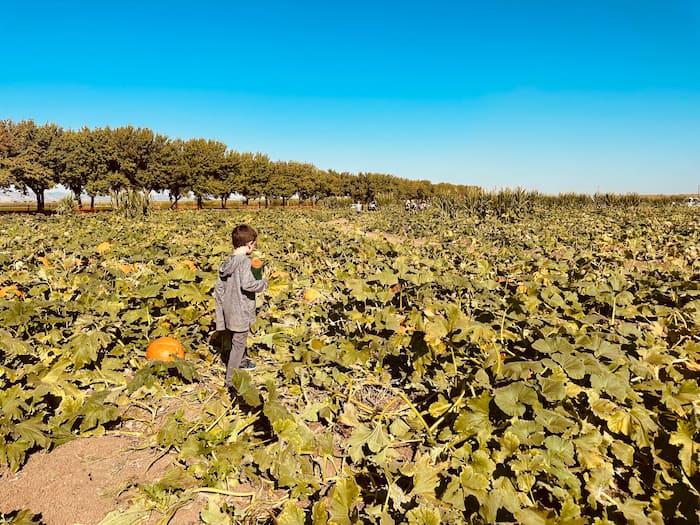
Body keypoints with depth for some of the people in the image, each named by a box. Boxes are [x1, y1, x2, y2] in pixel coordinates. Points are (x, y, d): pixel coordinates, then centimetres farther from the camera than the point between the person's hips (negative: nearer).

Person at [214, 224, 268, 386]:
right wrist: (264, 283, -12)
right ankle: (230, 379, 9)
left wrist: (222, 308, 16)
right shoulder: (244, 261, -21)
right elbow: (247, 284, -30)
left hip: (228, 311, 8)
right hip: (241, 313, -8)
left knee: (234, 340, 28)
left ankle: (240, 362, 51)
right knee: (238, 344, 3)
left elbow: (218, 288, 8)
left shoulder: (227, 262, 4)